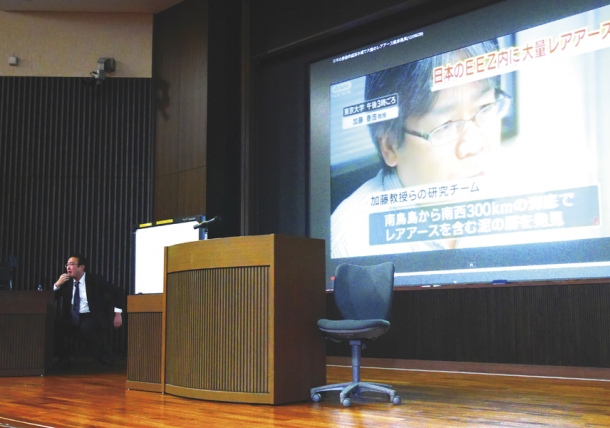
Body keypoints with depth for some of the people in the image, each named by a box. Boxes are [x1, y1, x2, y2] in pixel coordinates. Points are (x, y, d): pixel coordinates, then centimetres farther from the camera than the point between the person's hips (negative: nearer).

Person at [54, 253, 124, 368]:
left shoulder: (95, 280, -2)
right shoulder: (66, 281, 8)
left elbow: (117, 293, 1)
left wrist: (118, 314, -6)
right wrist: (57, 284, -11)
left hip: (91, 317, -3)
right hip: (72, 318, 4)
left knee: (86, 327, -38)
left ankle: (104, 357, -14)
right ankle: (63, 359, -7)